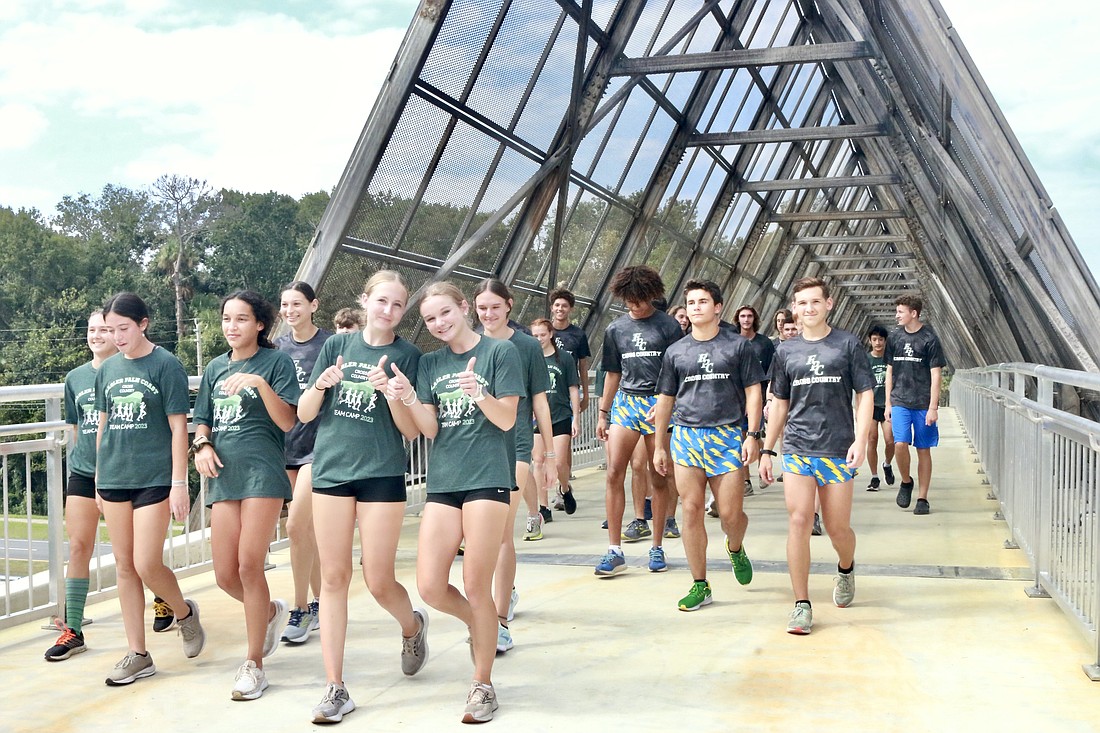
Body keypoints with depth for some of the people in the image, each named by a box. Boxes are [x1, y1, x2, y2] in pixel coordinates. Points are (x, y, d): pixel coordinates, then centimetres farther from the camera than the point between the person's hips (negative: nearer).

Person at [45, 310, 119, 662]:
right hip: (83, 472, 4)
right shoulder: (75, 377, 9)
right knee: (78, 547, 0)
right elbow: (76, 428, 18)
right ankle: (72, 629, 5)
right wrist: (77, 461, 16)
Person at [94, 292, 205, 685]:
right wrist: (98, 478, 15)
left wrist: (179, 484, -11)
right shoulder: (107, 368, 10)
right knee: (124, 566, 8)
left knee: (147, 565, -10)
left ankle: (184, 612, 21)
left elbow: (178, 427, -7)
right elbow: (103, 424, 16)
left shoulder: (166, 365, -5)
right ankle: (137, 655, 17)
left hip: (154, 478, -5)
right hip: (114, 478, 5)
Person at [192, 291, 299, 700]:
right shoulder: (215, 368, 17)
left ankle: (254, 665, 4)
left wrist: (261, 384, -21)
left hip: (263, 472, -5)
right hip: (224, 477, 5)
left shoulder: (275, 362, 0)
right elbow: (203, 421, 21)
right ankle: (271, 611, 33)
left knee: (249, 566, -9)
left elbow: (287, 422, -8)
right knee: (225, 576, 2)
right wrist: (202, 445, 0)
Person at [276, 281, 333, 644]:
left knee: (297, 524, -13)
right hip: (285, 441, 5)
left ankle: (301, 610, -1)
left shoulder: (330, 344, -5)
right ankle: (320, 602, 22)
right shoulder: (277, 347, 9)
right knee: (307, 527, 10)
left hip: (318, 441, -5)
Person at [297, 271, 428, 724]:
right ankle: (336, 689, 11)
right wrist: (321, 385, -16)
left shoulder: (408, 356, 1)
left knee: (379, 582, 0)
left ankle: (412, 626, 35)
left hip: (382, 474, -2)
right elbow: (304, 414, 4)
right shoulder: (337, 346, 6)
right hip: (331, 469, 2)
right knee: (333, 578, 3)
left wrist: (390, 391, -20)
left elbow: (412, 431, -4)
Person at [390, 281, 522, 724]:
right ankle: (480, 626, 29)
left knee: (476, 587, -3)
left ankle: (482, 685, 13)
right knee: (430, 588, -2)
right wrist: (407, 398, -13)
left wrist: (479, 395, -24)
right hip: (443, 479, 5)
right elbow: (429, 429, 5)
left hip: (488, 476, -5)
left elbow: (507, 420, -5)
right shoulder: (430, 364, 13)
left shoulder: (500, 351, -1)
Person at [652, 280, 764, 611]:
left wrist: (752, 434, -6)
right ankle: (700, 585, 9)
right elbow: (665, 399, 15)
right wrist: (660, 446, 12)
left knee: (731, 513, -4)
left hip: (727, 437, -2)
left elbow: (752, 392, 4)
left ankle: (735, 549, 32)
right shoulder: (675, 352, 11)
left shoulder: (737, 346, 5)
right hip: (686, 437, 2)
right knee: (691, 510, -1)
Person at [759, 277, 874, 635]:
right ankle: (802, 605, 0)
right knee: (798, 521, -8)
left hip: (838, 450, -1)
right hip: (797, 448, 2)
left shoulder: (848, 344, 3)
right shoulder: (786, 351, 10)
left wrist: (860, 440, -10)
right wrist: (767, 449, 14)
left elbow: (865, 394, 2)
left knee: (838, 528, 4)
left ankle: (846, 569, 39)